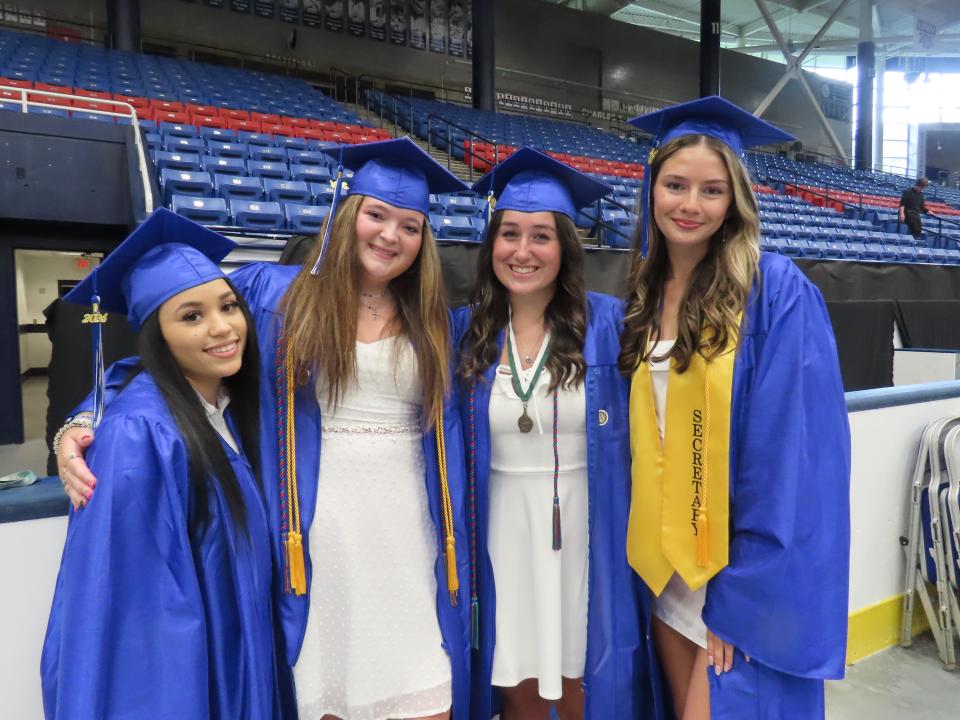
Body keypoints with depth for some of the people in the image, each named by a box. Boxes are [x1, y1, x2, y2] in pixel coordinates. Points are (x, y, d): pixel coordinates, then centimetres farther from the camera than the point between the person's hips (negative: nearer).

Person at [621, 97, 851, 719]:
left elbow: (792, 450, -17)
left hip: (746, 571, -5)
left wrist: (738, 590, -17)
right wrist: (650, 558, 5)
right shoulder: (645, 299, 4)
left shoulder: (777, 293, -13)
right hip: (665, 562, 6)